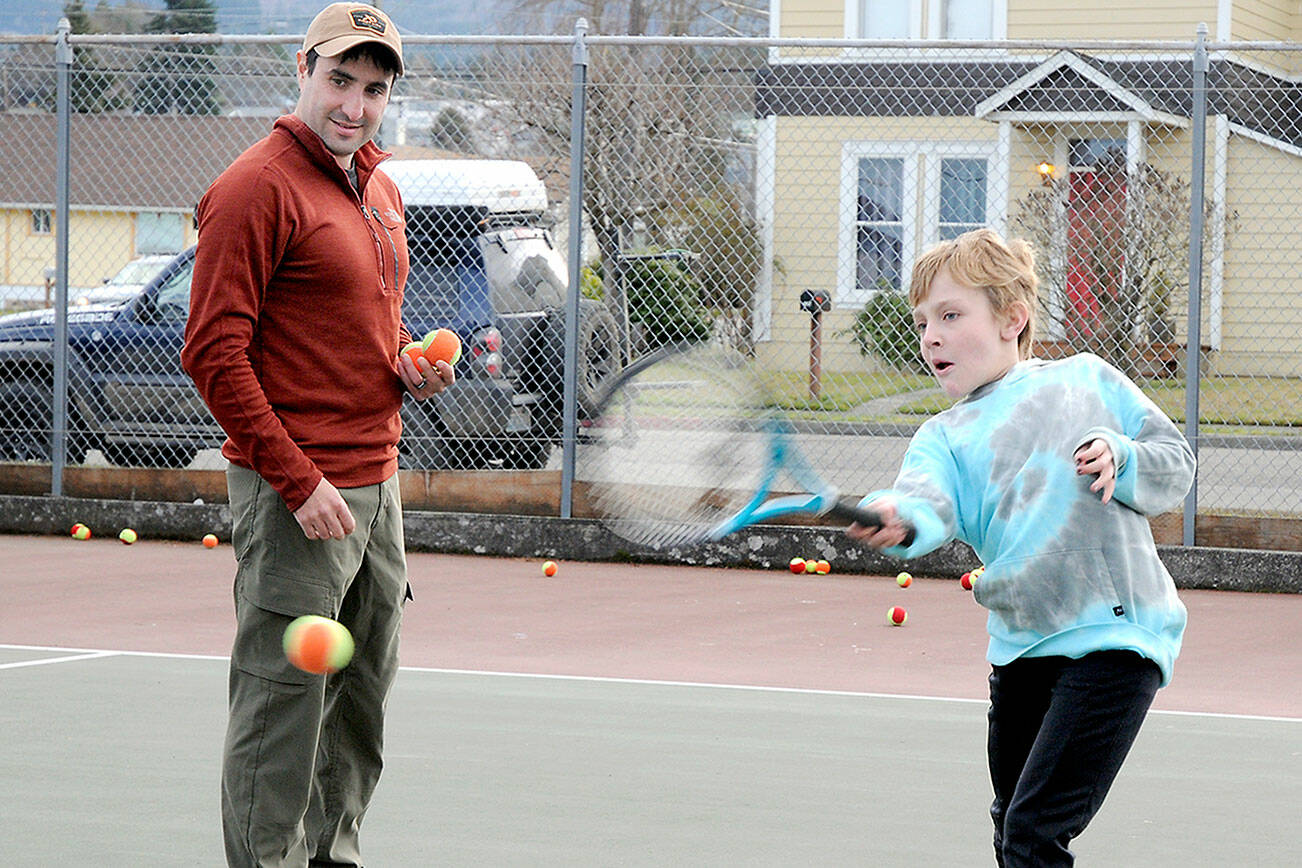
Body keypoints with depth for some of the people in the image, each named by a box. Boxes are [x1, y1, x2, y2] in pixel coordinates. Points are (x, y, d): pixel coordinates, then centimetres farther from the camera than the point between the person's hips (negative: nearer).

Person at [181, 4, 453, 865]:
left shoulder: (382, 190, 14)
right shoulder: (257, 187, -12)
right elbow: (214, 353, -16)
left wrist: (409, 363, 6)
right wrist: (298, 480, -20)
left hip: (378, 483, 9)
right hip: (296, 492, -9)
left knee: (363, 697, 15)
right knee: (283, 704, -5)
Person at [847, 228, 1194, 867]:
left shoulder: (1087, 379, 9)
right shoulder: (944, 437, 10)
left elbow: (1176, 464, 11)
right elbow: (930, 502, -13)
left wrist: (1119, 456, -10)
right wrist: (897, 518, -37)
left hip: (1115, 636, -5)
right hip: (1022, 647, 5)